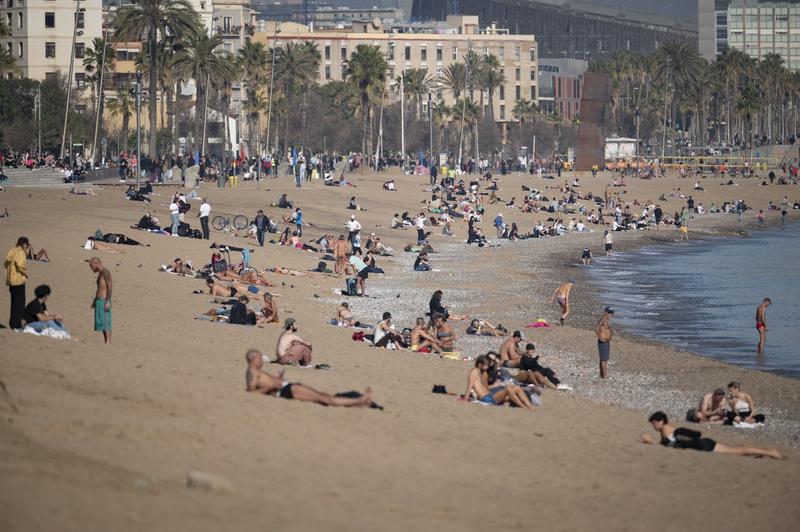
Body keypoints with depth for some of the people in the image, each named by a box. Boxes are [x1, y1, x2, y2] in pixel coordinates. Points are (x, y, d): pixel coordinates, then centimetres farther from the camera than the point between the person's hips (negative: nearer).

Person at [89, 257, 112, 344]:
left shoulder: (105, 272, -11)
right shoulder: (100, 274, 18)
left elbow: (110, 286, -18)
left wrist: (108, 301, -23)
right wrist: (94, 301, 27)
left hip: (104, 301, -10)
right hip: (99, 301, 10)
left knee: (105, 322, -12)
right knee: (102, 323, 8)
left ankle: (108, 342, -15)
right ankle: (105, 341, 9)